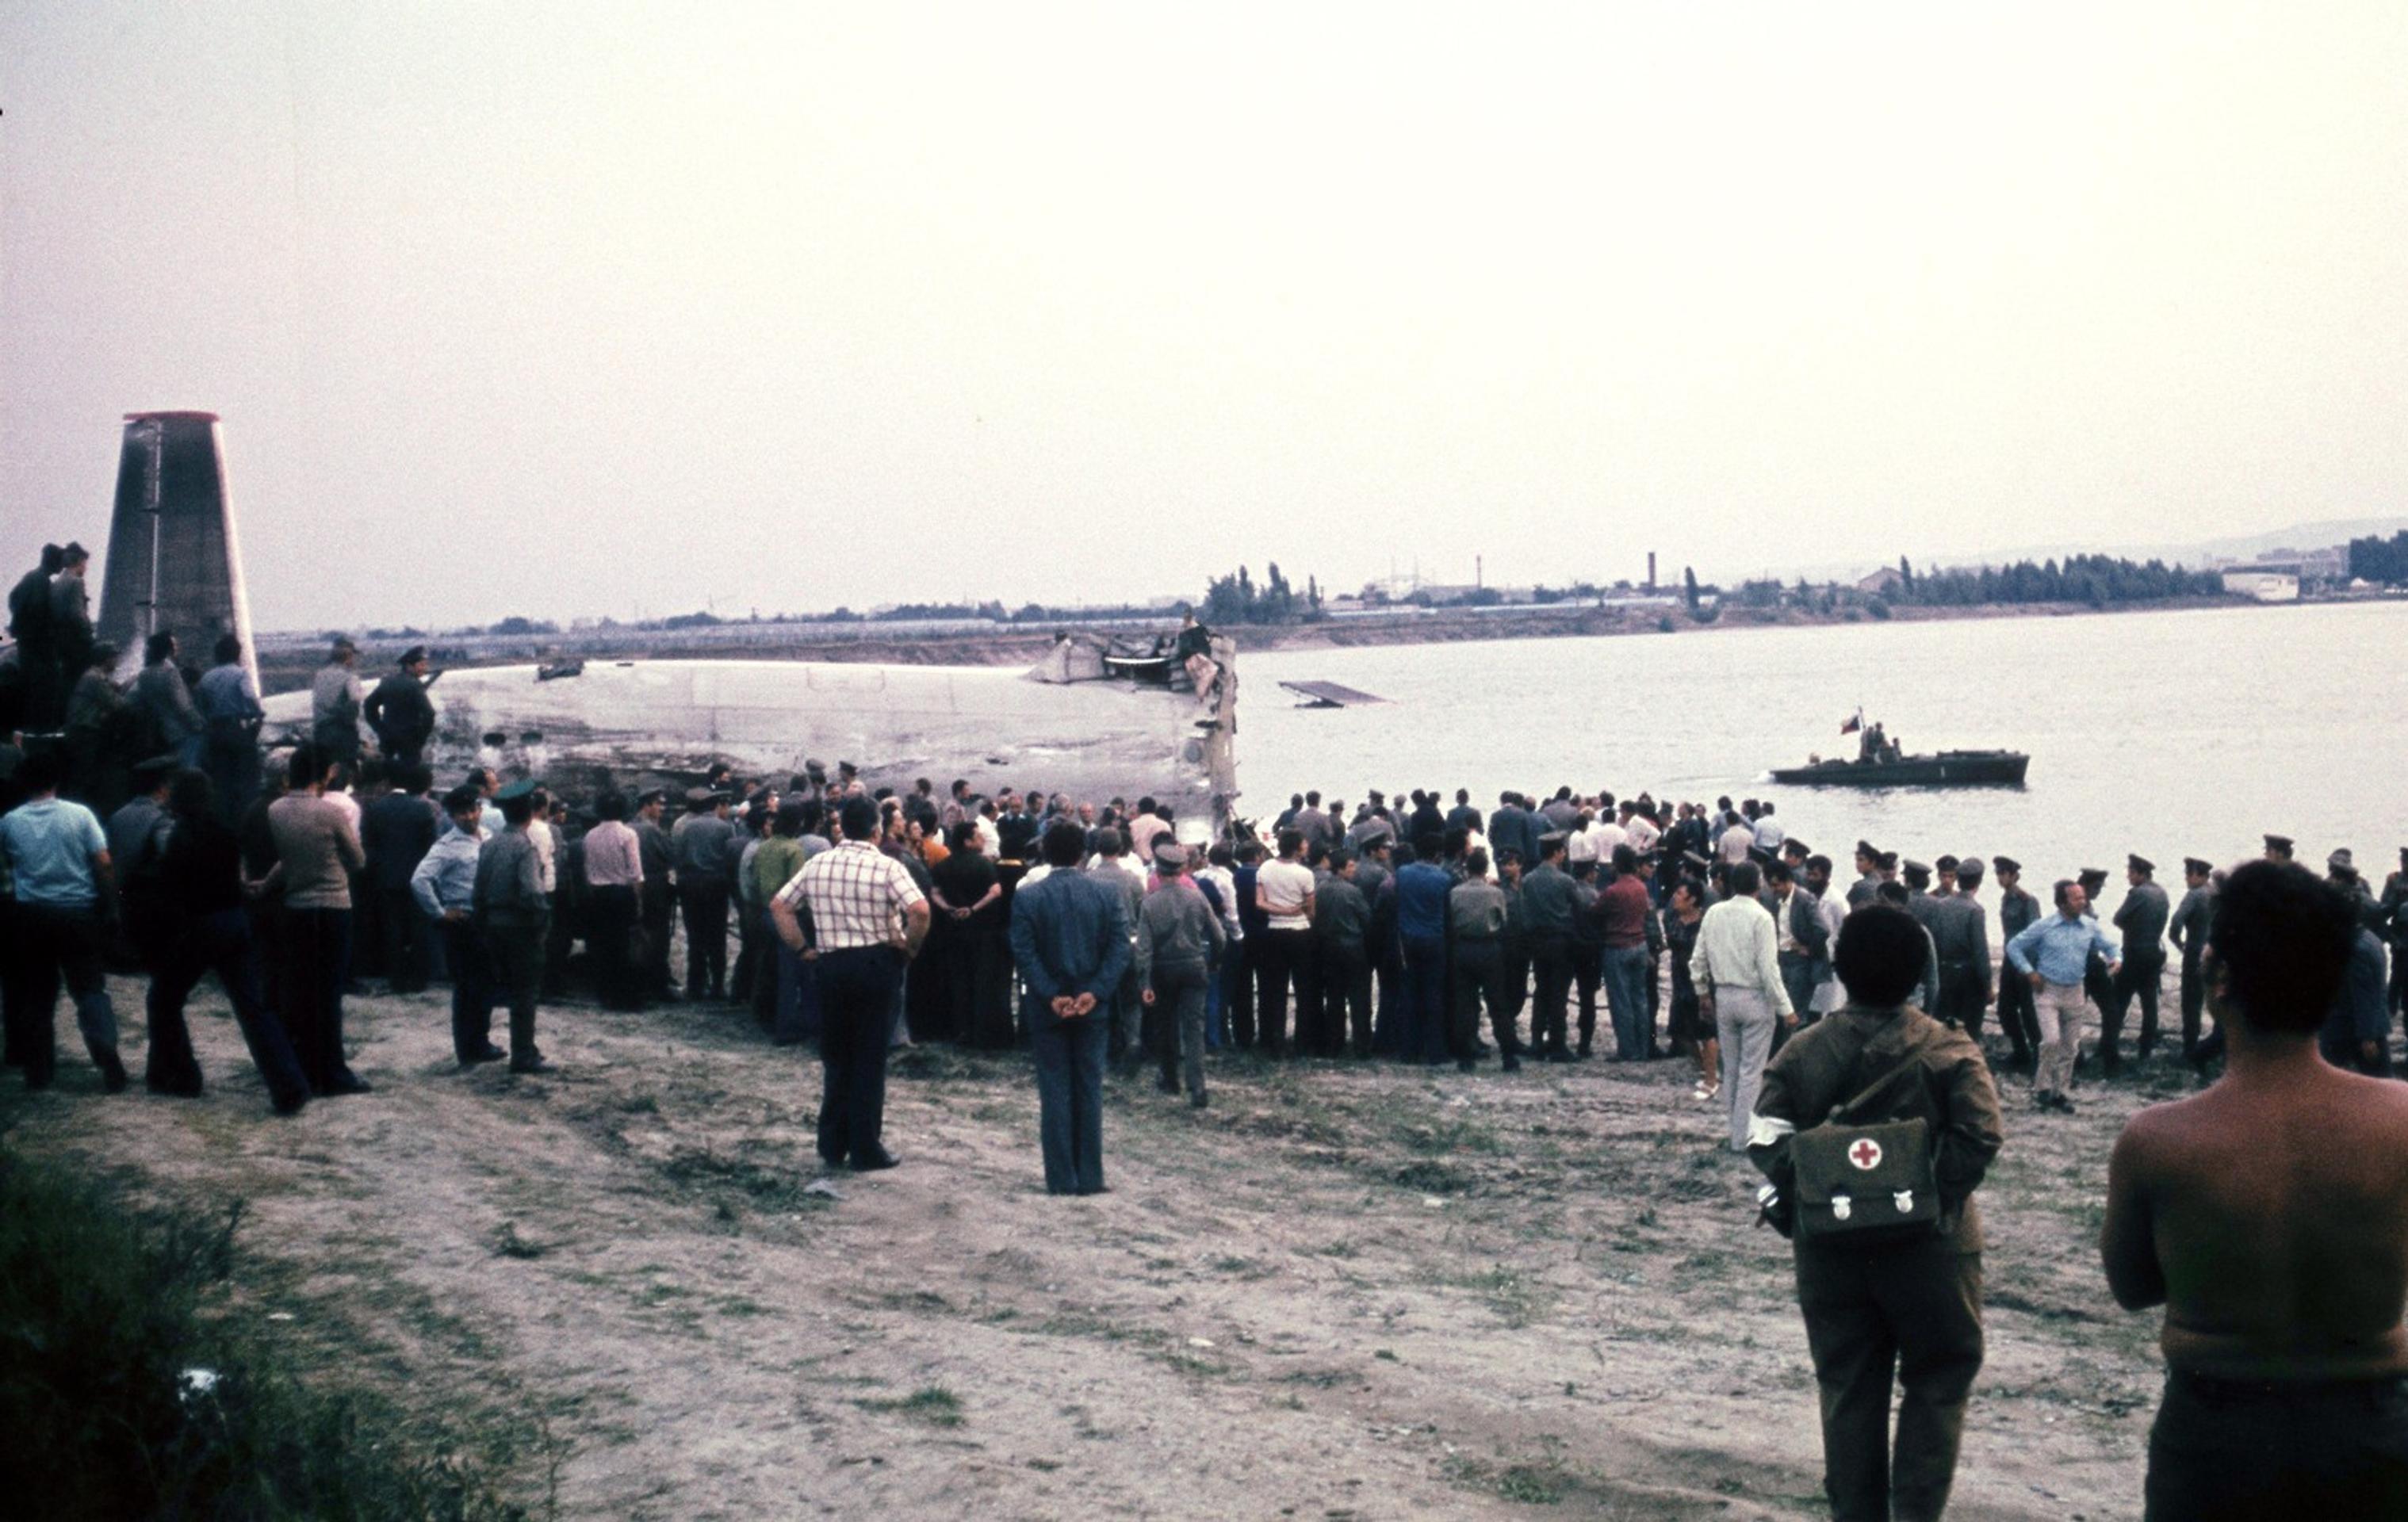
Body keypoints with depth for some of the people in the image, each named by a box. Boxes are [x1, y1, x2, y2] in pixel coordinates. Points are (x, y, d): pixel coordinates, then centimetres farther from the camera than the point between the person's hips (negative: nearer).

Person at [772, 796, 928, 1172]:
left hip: (830, 965, 4)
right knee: (869, 1060, 3)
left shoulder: (817, 864, 5)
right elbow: (920, 910, -22)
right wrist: (910, 948, -7)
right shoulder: (887, 867, -10)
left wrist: (802, 947, 9)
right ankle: (866, 1150, 6)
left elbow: (778, 906, 7)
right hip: (875, 963, -4)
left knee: (835, 1058, 15)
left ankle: (832, 1146, 18)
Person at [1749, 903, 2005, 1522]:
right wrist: (1940, 1192, -8)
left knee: (1848, 1389, 12)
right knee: (1937, 1381, 11)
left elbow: (1765, 1137, -9)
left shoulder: (1803, 1054, -2)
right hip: (1928, 1245, -3)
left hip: (1832, 1247, 3)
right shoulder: (1950, 1053, -10)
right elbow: (1981, 1139, -17)